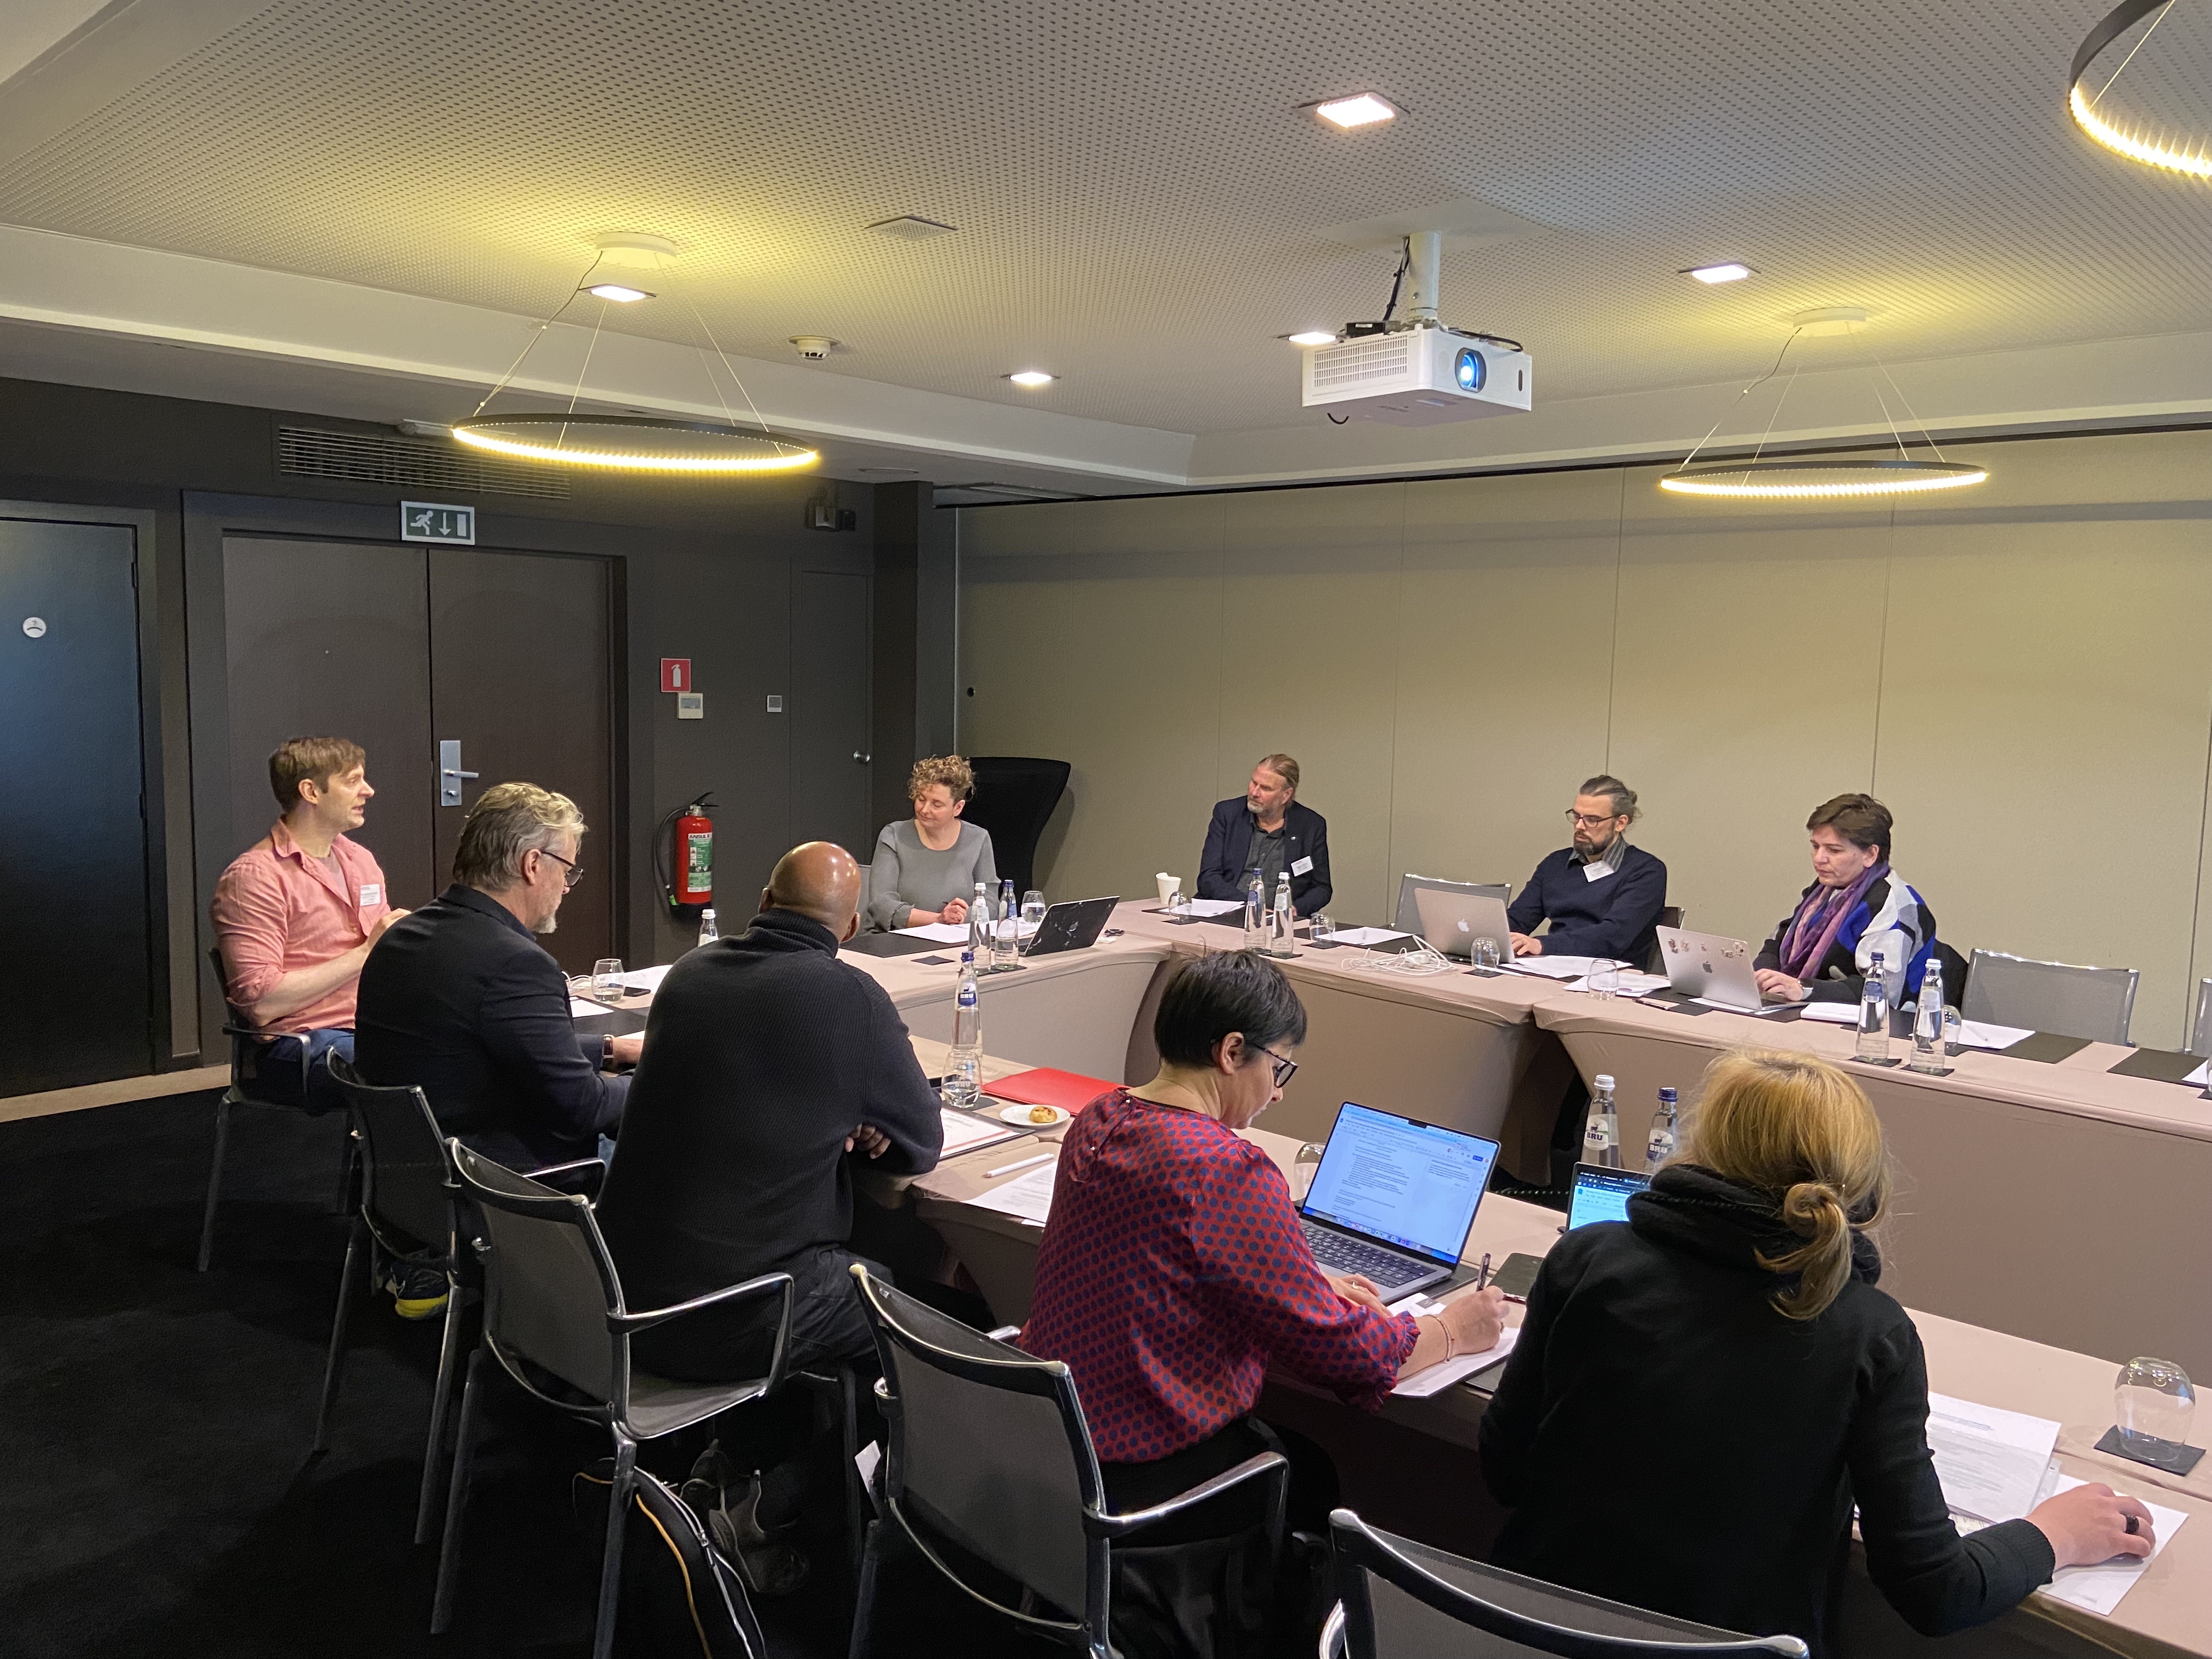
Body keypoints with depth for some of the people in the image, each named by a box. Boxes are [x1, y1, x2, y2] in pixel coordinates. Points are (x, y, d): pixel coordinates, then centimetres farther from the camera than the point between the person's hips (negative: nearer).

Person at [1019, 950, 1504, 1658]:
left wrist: (1309, 1284, 14)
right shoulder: (1231, 1171, -25)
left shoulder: (1097, 1121, 0)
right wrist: (1452, 1330, 0)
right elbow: (1337, 1350, -17)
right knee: (1312, 1474, 20)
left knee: (1286, 1447, 25)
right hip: (1148, 1479, -7)